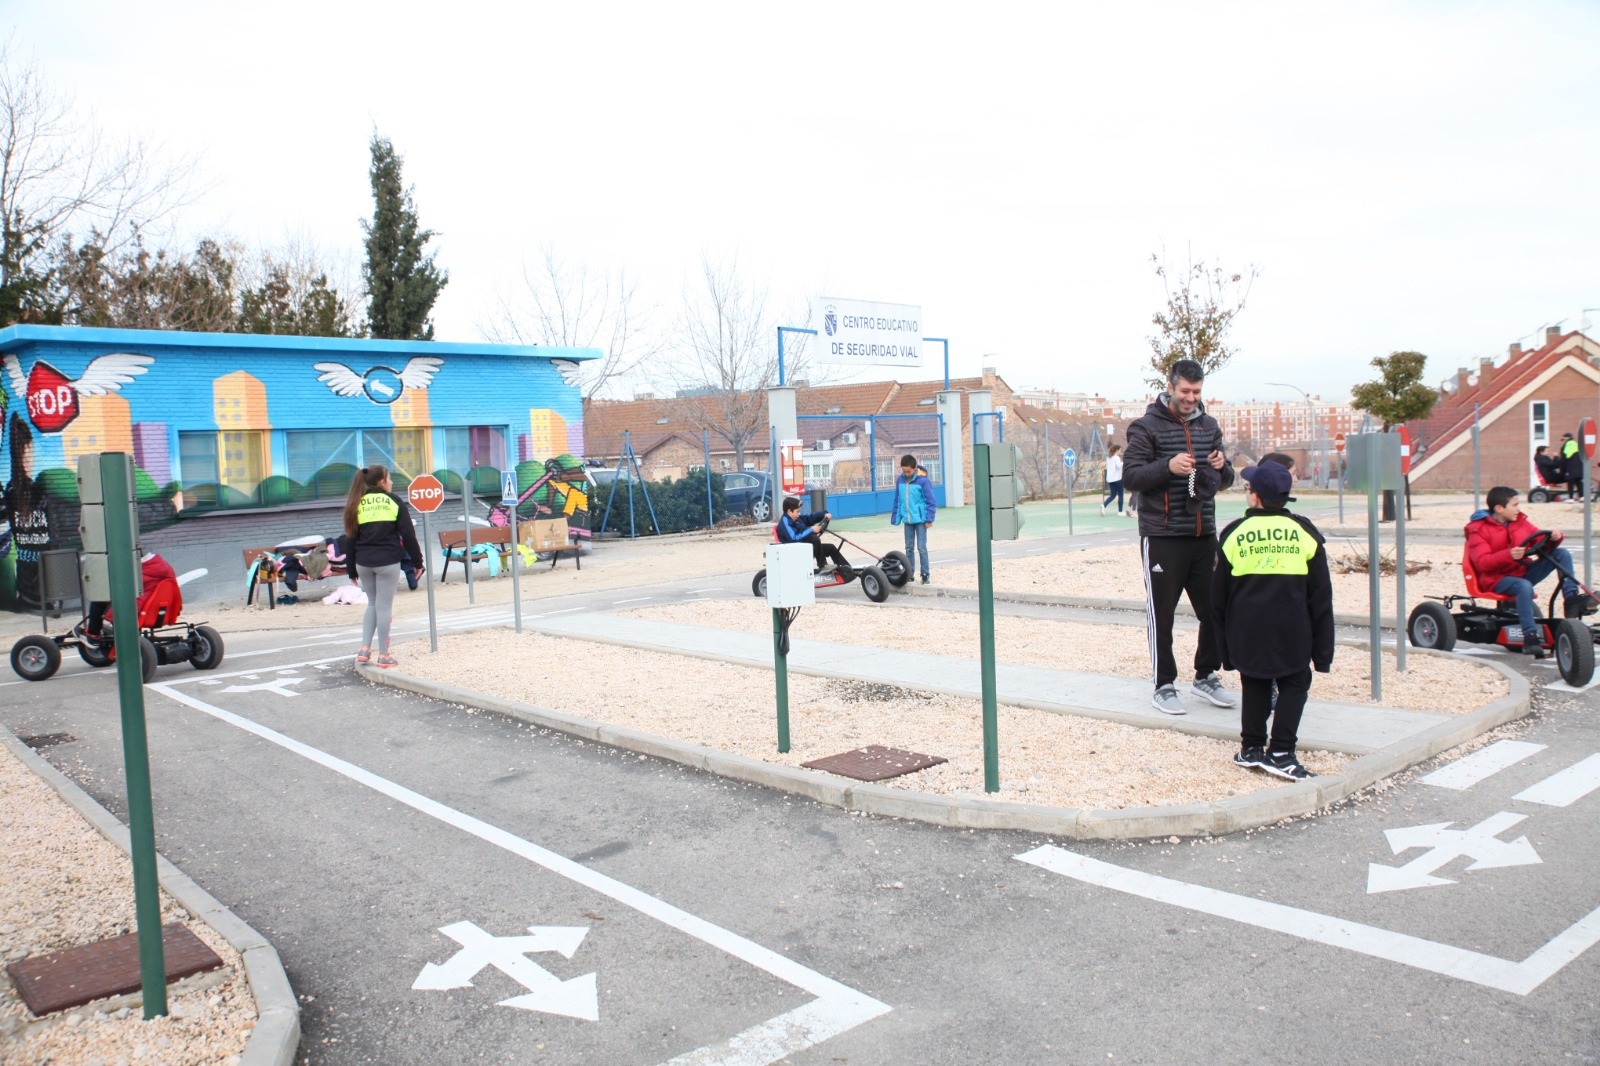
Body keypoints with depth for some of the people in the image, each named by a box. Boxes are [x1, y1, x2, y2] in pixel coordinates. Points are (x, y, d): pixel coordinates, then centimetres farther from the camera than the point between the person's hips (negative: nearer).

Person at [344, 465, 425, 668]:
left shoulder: (357, 503, 9)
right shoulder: (393, 501, -1)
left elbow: (352, 537, 9)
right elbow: (408, 534, -4)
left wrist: (352, 569, 14)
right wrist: (417, 559, 2)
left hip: (363, 562, 4)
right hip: (388, 561, -4)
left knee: (372, 603, 18)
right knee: (384, 606, 2)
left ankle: (364, 649, 9)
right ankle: (383, 655, 5)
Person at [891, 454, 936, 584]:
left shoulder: (922, 480, -13)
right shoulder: (900, 480, 1)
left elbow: (930, 501, -11)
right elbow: (897, 500, 8)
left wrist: (929, 519, -13)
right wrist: (896, 518, 8)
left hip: (920, 520, -5)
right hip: (907, 520, 5)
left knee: (921, 547, -3)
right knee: (909, 548, 11)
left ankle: (925, 574, 4)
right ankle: (909, 574, 19)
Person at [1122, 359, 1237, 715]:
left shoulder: (1208, 425, 12)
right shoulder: (1146, 427, -4)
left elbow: (1225, 480, 17)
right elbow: (1130, 476, -10)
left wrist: (1222, 468, -5)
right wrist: (1168, 466, -25)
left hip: (1204, 536, 5)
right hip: (1162, 538, -5)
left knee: (1215, 611, 9)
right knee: (1161, 614, 2)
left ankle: (1205, 676, 26)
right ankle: (1164, 686, 13)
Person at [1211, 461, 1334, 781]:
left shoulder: (1233, 534, 2)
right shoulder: (1304, 532, 1)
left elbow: (1218, 598, 7)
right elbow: (1321, 597, 3)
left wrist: (1225, 649, 17)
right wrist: (1323, 649, 9)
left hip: (1247, 632, 1)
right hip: (1292, 633, -1)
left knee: (1254, 685, 16)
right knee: (1294, 684, 11)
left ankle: (1251, 748, 18)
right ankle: (1280, 752, 3)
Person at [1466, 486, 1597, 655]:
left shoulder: (1520, 522, 11)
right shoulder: (1478, 529, -10)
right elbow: (1482, 562, -22)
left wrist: (1553, 538, -10)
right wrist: (1508, 555, -37)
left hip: (1523, 571, 7)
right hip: (1497, 579, -7)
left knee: (1561, 553, -5)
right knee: (1524, 586, -40)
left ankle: (1572, 598, -8)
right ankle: (1530, 637, -41)